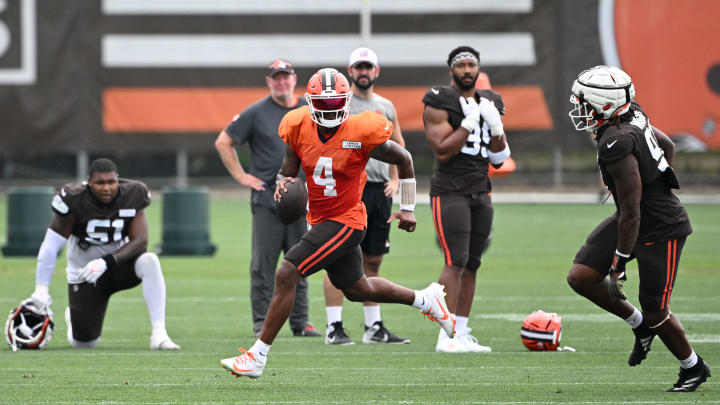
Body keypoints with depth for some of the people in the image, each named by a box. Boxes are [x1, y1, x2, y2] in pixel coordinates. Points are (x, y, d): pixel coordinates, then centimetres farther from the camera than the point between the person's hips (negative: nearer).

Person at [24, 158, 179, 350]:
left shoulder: (133, 195, -14)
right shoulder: (73, 199, -22)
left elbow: (140, 241, -16)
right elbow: (52, 244, -21)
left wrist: (106, 261, -31)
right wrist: (41, 289, -26)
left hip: (120, 264, 1)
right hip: (85, 275, -1)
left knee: (149, 261, -32)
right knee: (85, 343, -2)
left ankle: (158, 334, -30)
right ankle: (72, 317, 37)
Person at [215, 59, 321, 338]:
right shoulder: (256, 113, -1)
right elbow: (223, 142, 3)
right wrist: (241, 176, -3)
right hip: (266, 199, -3)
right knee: (263, 264, -3)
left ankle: (300, 322, 11)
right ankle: (261, 322, 2)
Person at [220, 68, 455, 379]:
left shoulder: (361, 134, -19)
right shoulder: (299, 128, -6)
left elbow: (403, 160, -3)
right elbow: (291, 164, 11)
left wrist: (407, 208, 2)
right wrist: (283, 181, -13)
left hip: (345, 220, -7)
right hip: (319, 219, 7)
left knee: (286, 274, -17)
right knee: (357, 289, 22)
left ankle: (258, 356, -11)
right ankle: (425, 299, 46)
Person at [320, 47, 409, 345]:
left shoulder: (386, 107, 15)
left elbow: (398, 147, 24)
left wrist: (395, 180, 11)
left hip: (379, 190, 6)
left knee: (373, 261, 10)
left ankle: (374, 327, 15)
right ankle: (334, 327, -6)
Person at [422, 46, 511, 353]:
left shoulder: (490, 104, 13)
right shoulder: (440, 103, -8)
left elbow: (499, 159, 12)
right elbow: (442, 152, -16)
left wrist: (495, 126, -4)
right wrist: (470, 121, -17)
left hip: (480, 193, 7)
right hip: (450, 192, -7)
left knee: (471, 265, 6)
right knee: (455, 262, -15)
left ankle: (462, 333, 10)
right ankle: (446, 337, -15)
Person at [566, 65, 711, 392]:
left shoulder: (617, 145, -31)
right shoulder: (633, 118, -4)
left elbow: (630, 214, -27)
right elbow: (667, 146, 15)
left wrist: (619, 264, -19)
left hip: (661, 230, -9)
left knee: (655, 313, 3)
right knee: (580, 277, 2)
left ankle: (694, 368, 28)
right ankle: (640, 325, 20)